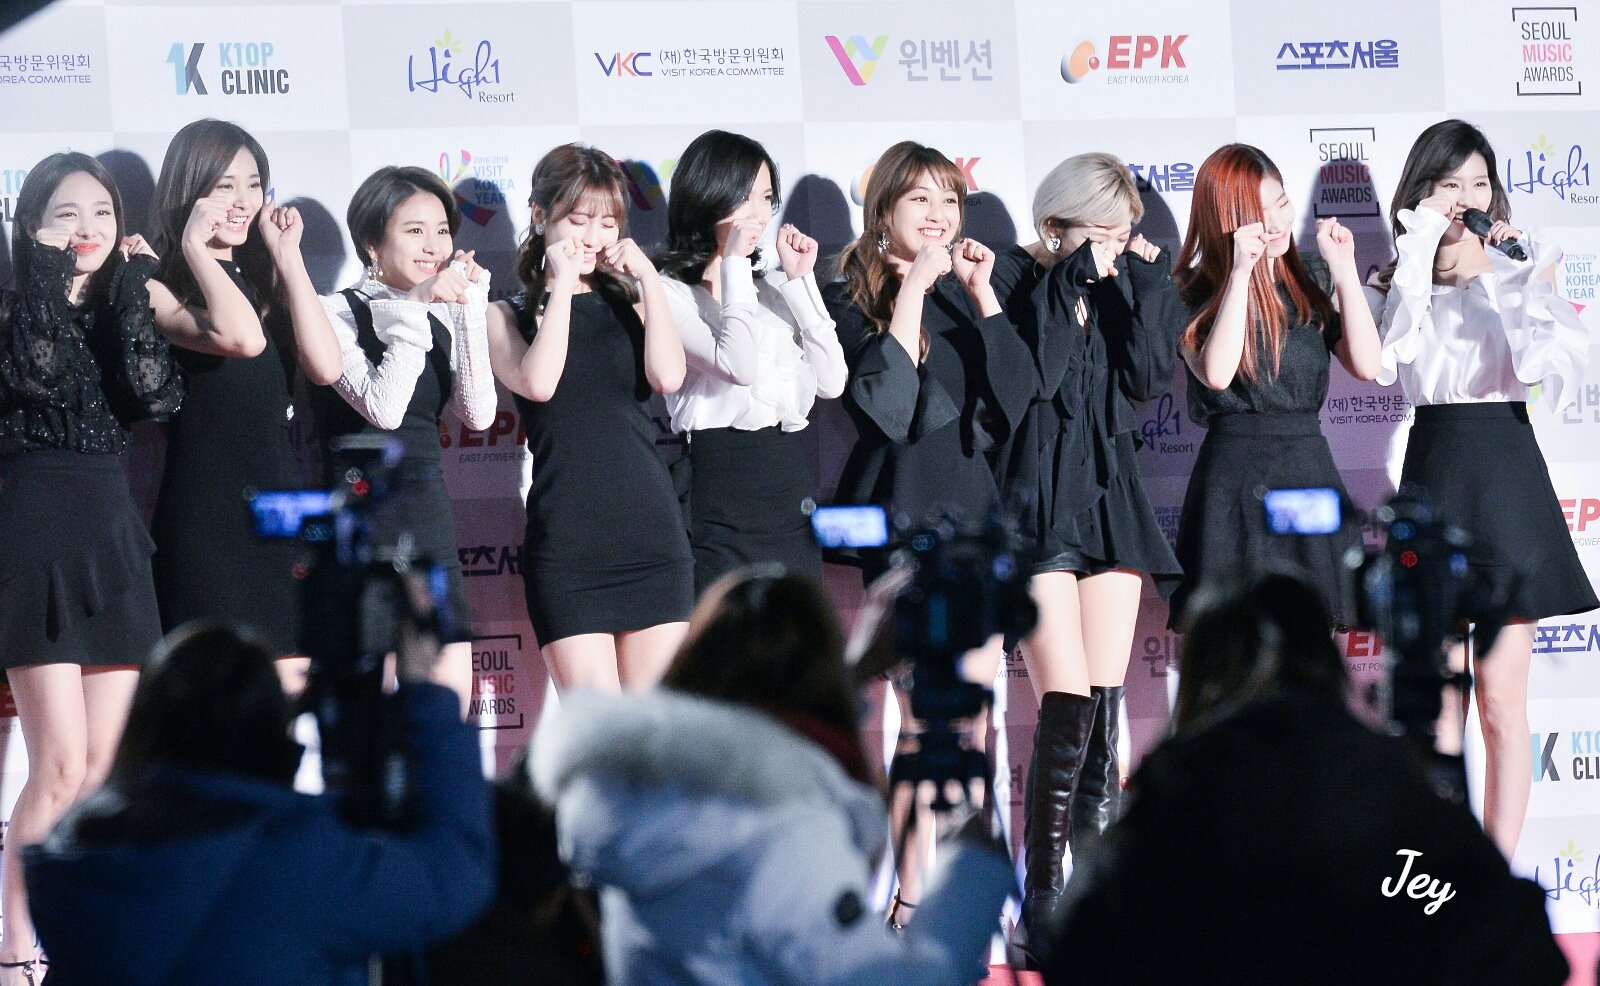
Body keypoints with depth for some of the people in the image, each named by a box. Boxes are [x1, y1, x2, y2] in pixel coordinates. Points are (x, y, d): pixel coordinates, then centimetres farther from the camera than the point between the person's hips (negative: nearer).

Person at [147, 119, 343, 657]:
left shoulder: (262, 280, 17)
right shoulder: (159, 284, -4)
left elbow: (325, 365, -1)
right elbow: (242, 339, -24)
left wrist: (287, 256, 2)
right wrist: (194, 244, -12)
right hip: (206, 516, -7)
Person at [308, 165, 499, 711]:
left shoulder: (442, 317, 12)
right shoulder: (339, 313, -6)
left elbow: (478, 414, -2)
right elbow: (383, 408, -20)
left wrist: (469, 310, -7)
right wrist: (415, 308, -18)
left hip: (428, 520, 6)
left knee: (452, 712, 0)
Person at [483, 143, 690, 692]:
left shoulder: (628, 304, 13)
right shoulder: (509, 316, 6)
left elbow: (668, 377, -6)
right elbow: (537, 383, -14)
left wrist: (648, 279, -3)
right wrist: (562, 284, -10)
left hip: (652, 531, 3)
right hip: (567, 539, -3)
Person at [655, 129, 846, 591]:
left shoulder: (774, 290, 16)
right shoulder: (671, 293, -4)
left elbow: (831, 380, 4)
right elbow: (738, 365, -19)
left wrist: (801, 279, 3)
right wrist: (735, 264, -11)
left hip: (793, 496, 6)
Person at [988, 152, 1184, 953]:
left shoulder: (1121, 285, 11)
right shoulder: (1013, 279, -7)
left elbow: (1147, 377, 0)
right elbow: (1031, 378, -20)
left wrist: (1142, 284, -5)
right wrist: (1072, 281, -17)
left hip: (1109, 497, 6)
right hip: (1036, 504, -6)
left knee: (1104, 707, 5)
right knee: (1067, 706, -14)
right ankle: (1040, 902, -9)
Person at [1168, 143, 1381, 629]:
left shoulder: (1309, 281, 12)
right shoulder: (1197, 293, -2)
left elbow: (1366, 365, 1)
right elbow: (1217, 373, -20)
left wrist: (1344, 270, -4)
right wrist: (1241, 272, -19)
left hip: (1309, 467, 4)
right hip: (1235, 475, -4)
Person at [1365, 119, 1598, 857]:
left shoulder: (1523, 265, 6)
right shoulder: (1398, 278, 8)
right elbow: (1389, 359, -13)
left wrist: (1508, 279, -13)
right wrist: (1418, 258, -13)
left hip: (1507, 470, -1)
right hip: (1430, 471, 1)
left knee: (1501, 704, -1)